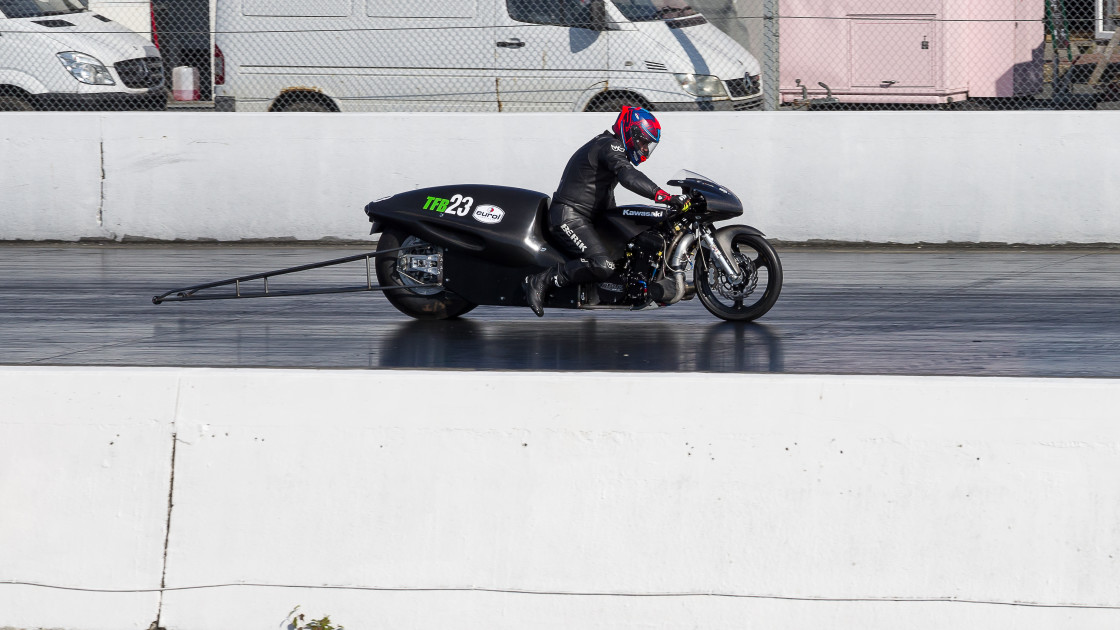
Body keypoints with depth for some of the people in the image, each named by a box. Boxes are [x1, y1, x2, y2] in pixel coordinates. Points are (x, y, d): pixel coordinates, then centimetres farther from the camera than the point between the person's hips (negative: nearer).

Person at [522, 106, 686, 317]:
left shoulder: (611, 148, 23)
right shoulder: (609, 146, -11)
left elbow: (606, 199, 32)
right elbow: (628, 177, -30)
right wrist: (666, 197, -37)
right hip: (569, 218, -11)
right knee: (602, 266, -28)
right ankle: (541, 281, -21)